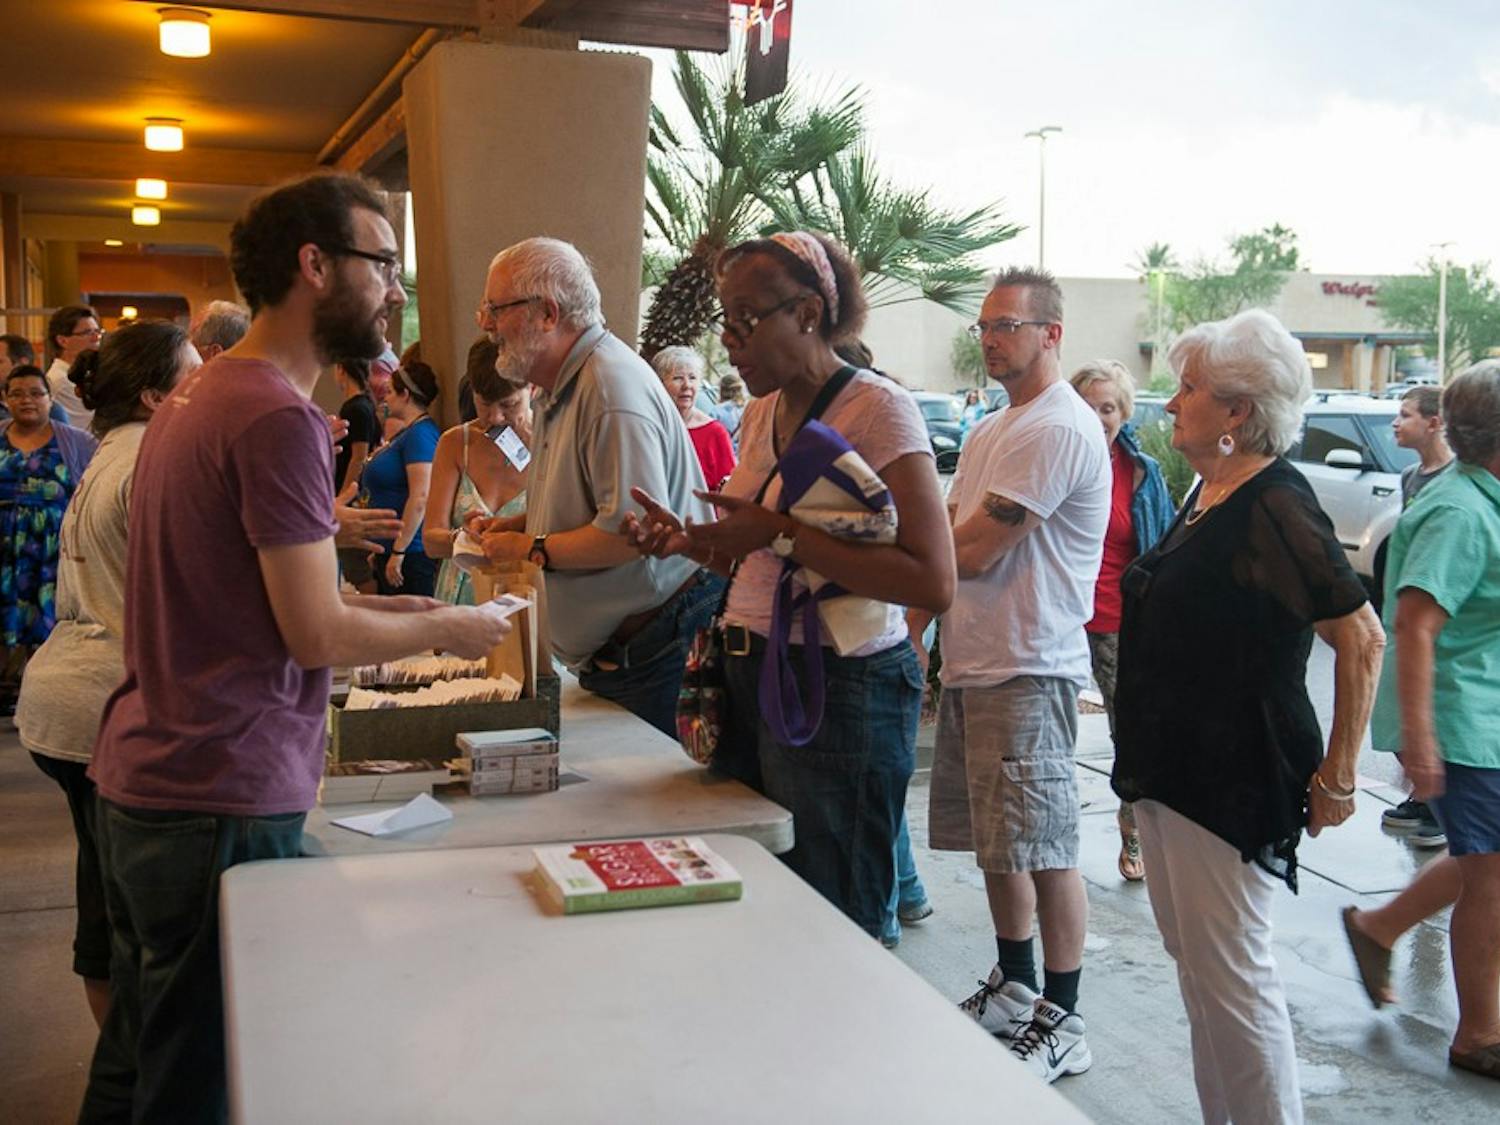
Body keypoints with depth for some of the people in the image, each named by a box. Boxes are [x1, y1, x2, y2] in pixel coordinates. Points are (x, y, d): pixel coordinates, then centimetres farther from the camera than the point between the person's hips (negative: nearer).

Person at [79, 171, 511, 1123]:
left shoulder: (197, 395, 13)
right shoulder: (280, 418, -19)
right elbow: (319, 636, -19)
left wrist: (389, 608, 10)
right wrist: (446, 632, -4)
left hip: (138, 785, 10)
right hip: (223, 805, -10)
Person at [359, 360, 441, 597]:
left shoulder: (421, 433, -13)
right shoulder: (405, 433, 18)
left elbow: (420, 498, -23)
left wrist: (398, 553, -22)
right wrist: (379, 551, 23)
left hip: (410, 555, -10)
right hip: (390, 551, 10)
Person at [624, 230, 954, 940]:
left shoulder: (878, 409, -13)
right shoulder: (761, 412, 12)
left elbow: (932, 582, -24)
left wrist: (780, 534, -21)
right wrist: (691, 543, 5)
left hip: (840, 689, -8)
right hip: (752, 679, 8)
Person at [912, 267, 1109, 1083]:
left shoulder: (1058, 430, -16)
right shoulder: (991, 432, 17)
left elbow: (972, 552, -20)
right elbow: (944, 546, 17)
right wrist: (911, 638, 7)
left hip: (1028, 672, -10)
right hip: (971, 665, 10)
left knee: (1044, 850, -1)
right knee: (998, 842, 18)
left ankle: (1061, 1024, 11)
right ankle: (1013, 986, 33)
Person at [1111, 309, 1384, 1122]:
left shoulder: (1274, 506, -18)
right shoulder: (1208, 492, 10)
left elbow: (1361, 638, -20)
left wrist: (1336, 774, -15)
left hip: (1233, 781, -10)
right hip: (1172, 770, 10)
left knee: (1231, 978, -2)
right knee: (1194, 964, 18)